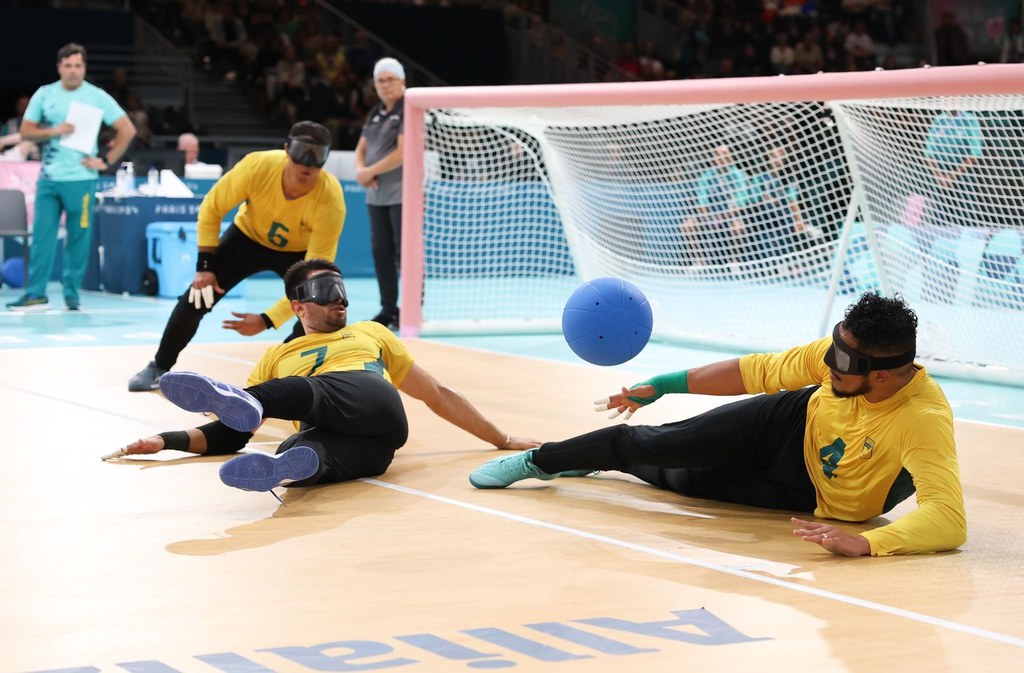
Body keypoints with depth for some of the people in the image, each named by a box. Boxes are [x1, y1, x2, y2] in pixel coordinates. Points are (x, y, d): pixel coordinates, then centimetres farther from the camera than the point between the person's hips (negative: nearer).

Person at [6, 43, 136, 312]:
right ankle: (36, 294, -1)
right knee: (42, 235, -3)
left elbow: (127, 130, -2)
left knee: (78, 238, 1)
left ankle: (72, 294, 11)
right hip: (48, 178, 2)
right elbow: (26, 131, 7)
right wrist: (53, 131, -10)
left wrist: (106, 161, -5)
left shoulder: (97, 97, -1)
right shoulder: (44, 94, 7)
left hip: (81, 179, -2)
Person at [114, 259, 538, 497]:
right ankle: (293, 463, -72)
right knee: (298, 449, -38)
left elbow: (438, 395, 37)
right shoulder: (277, 359, 36)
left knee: (307, 390, -35)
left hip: (373, 405, -1)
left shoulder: (371, 334, 38)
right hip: (325, 431, 2)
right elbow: (228, 435, 29)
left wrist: (502, 440, 33)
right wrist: (166, 441, 13)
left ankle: (235, 400, -64)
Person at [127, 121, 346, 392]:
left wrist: (268, 320, -38)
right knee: (197, 297, -6)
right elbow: (212, 207, -16)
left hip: (300, 252, -1)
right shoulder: (258, 166, -35)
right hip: (249, 237, 1)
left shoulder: (331, 201, -38)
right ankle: (159, 367, 17)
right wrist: (204, 265, -17)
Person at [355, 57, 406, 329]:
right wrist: (361, 170, -6)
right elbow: (361, 148, 16)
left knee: (404, 252, -7)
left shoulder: (408, 111, -10)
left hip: (402, 194, -8)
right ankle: (388, 309, 17)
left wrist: (371, 171, -11)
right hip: (377, 195, 8)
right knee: (380, 251, 9)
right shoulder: (375, 113, 15)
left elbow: (403, 153, -18)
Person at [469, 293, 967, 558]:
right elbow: (761, 371, -12)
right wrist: (662, 385, -7)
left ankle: (615, 459, 41)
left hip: (812, 497, -3)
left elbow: (949, 520, -52)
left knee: (682, 480, 6)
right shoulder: (843, 351, -26)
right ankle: (541, 461, 31)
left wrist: (863, 543, -64)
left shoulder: (926, 423, -42)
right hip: (792, 425, 3)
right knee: (654, 445, 1)